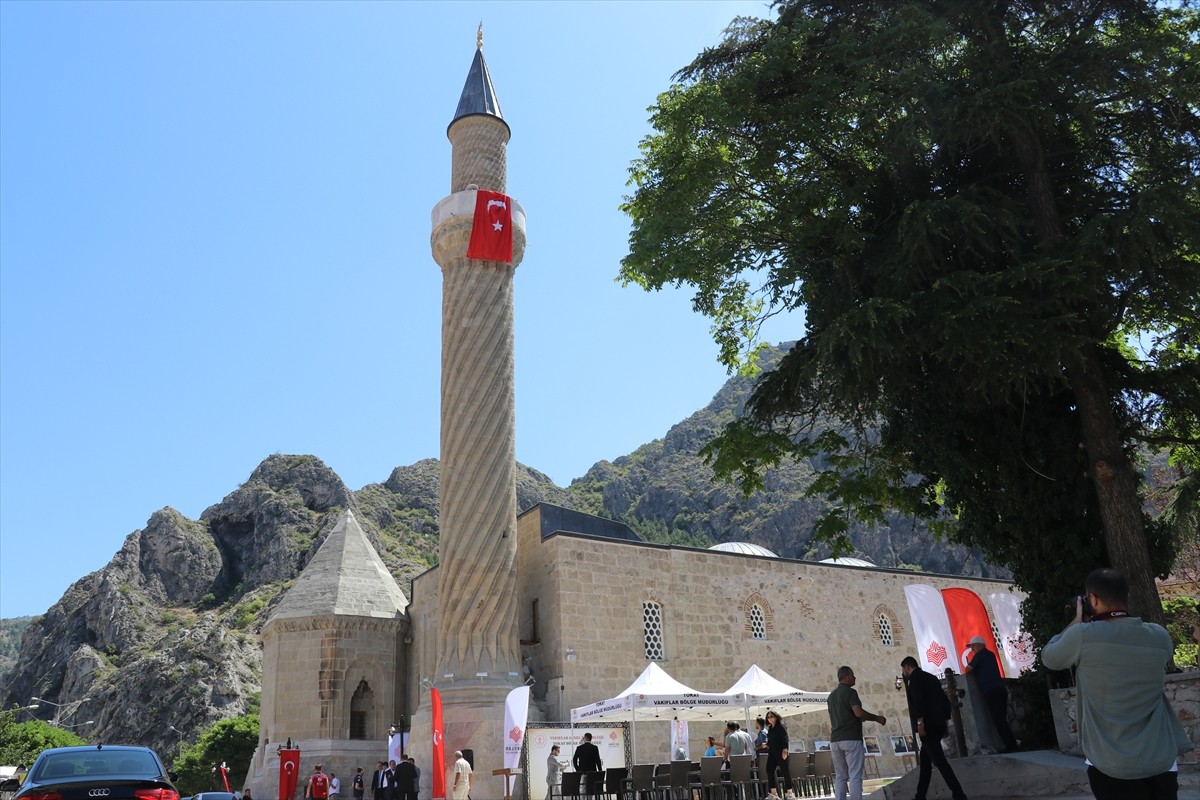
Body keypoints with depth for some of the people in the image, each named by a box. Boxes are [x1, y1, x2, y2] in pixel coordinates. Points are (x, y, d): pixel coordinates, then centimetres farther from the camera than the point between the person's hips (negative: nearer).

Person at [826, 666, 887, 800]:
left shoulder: (831, 695, 18)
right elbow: (858, 713, -20)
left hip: (835, 740, 7)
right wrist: (877, 718, -6)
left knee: (840, 777, 8)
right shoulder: (850, 692, -8)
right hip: (851, 739, -7)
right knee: (855, 776, -6)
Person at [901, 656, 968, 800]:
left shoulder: (914, 677, -5)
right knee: (925, 760, 14)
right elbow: (944, 699, 18)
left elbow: (918, 699, -19)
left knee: (939, 761, -9)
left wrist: (919, 722, -21)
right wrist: (945, 721, 19)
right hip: (938, 724, 9)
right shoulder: (932, 677, 20)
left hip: (927, 726, -9)